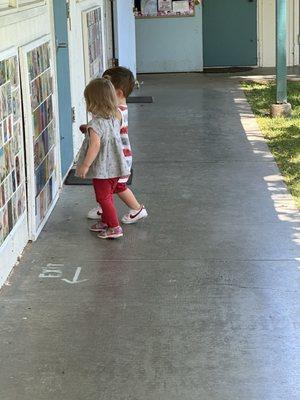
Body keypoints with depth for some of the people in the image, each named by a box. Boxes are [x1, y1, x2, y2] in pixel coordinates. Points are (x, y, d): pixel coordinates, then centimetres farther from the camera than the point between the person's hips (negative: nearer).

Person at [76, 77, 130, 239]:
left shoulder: (96, 124, -22)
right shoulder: (115, 118, 2)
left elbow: (95, 145, -29)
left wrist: (85, 165, -22)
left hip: (102, 168, -8)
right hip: (115, 166, 8)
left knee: (103, 198, 4)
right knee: (108, 196, 22)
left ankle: (114, 227, 6)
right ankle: (106, 221, 36)